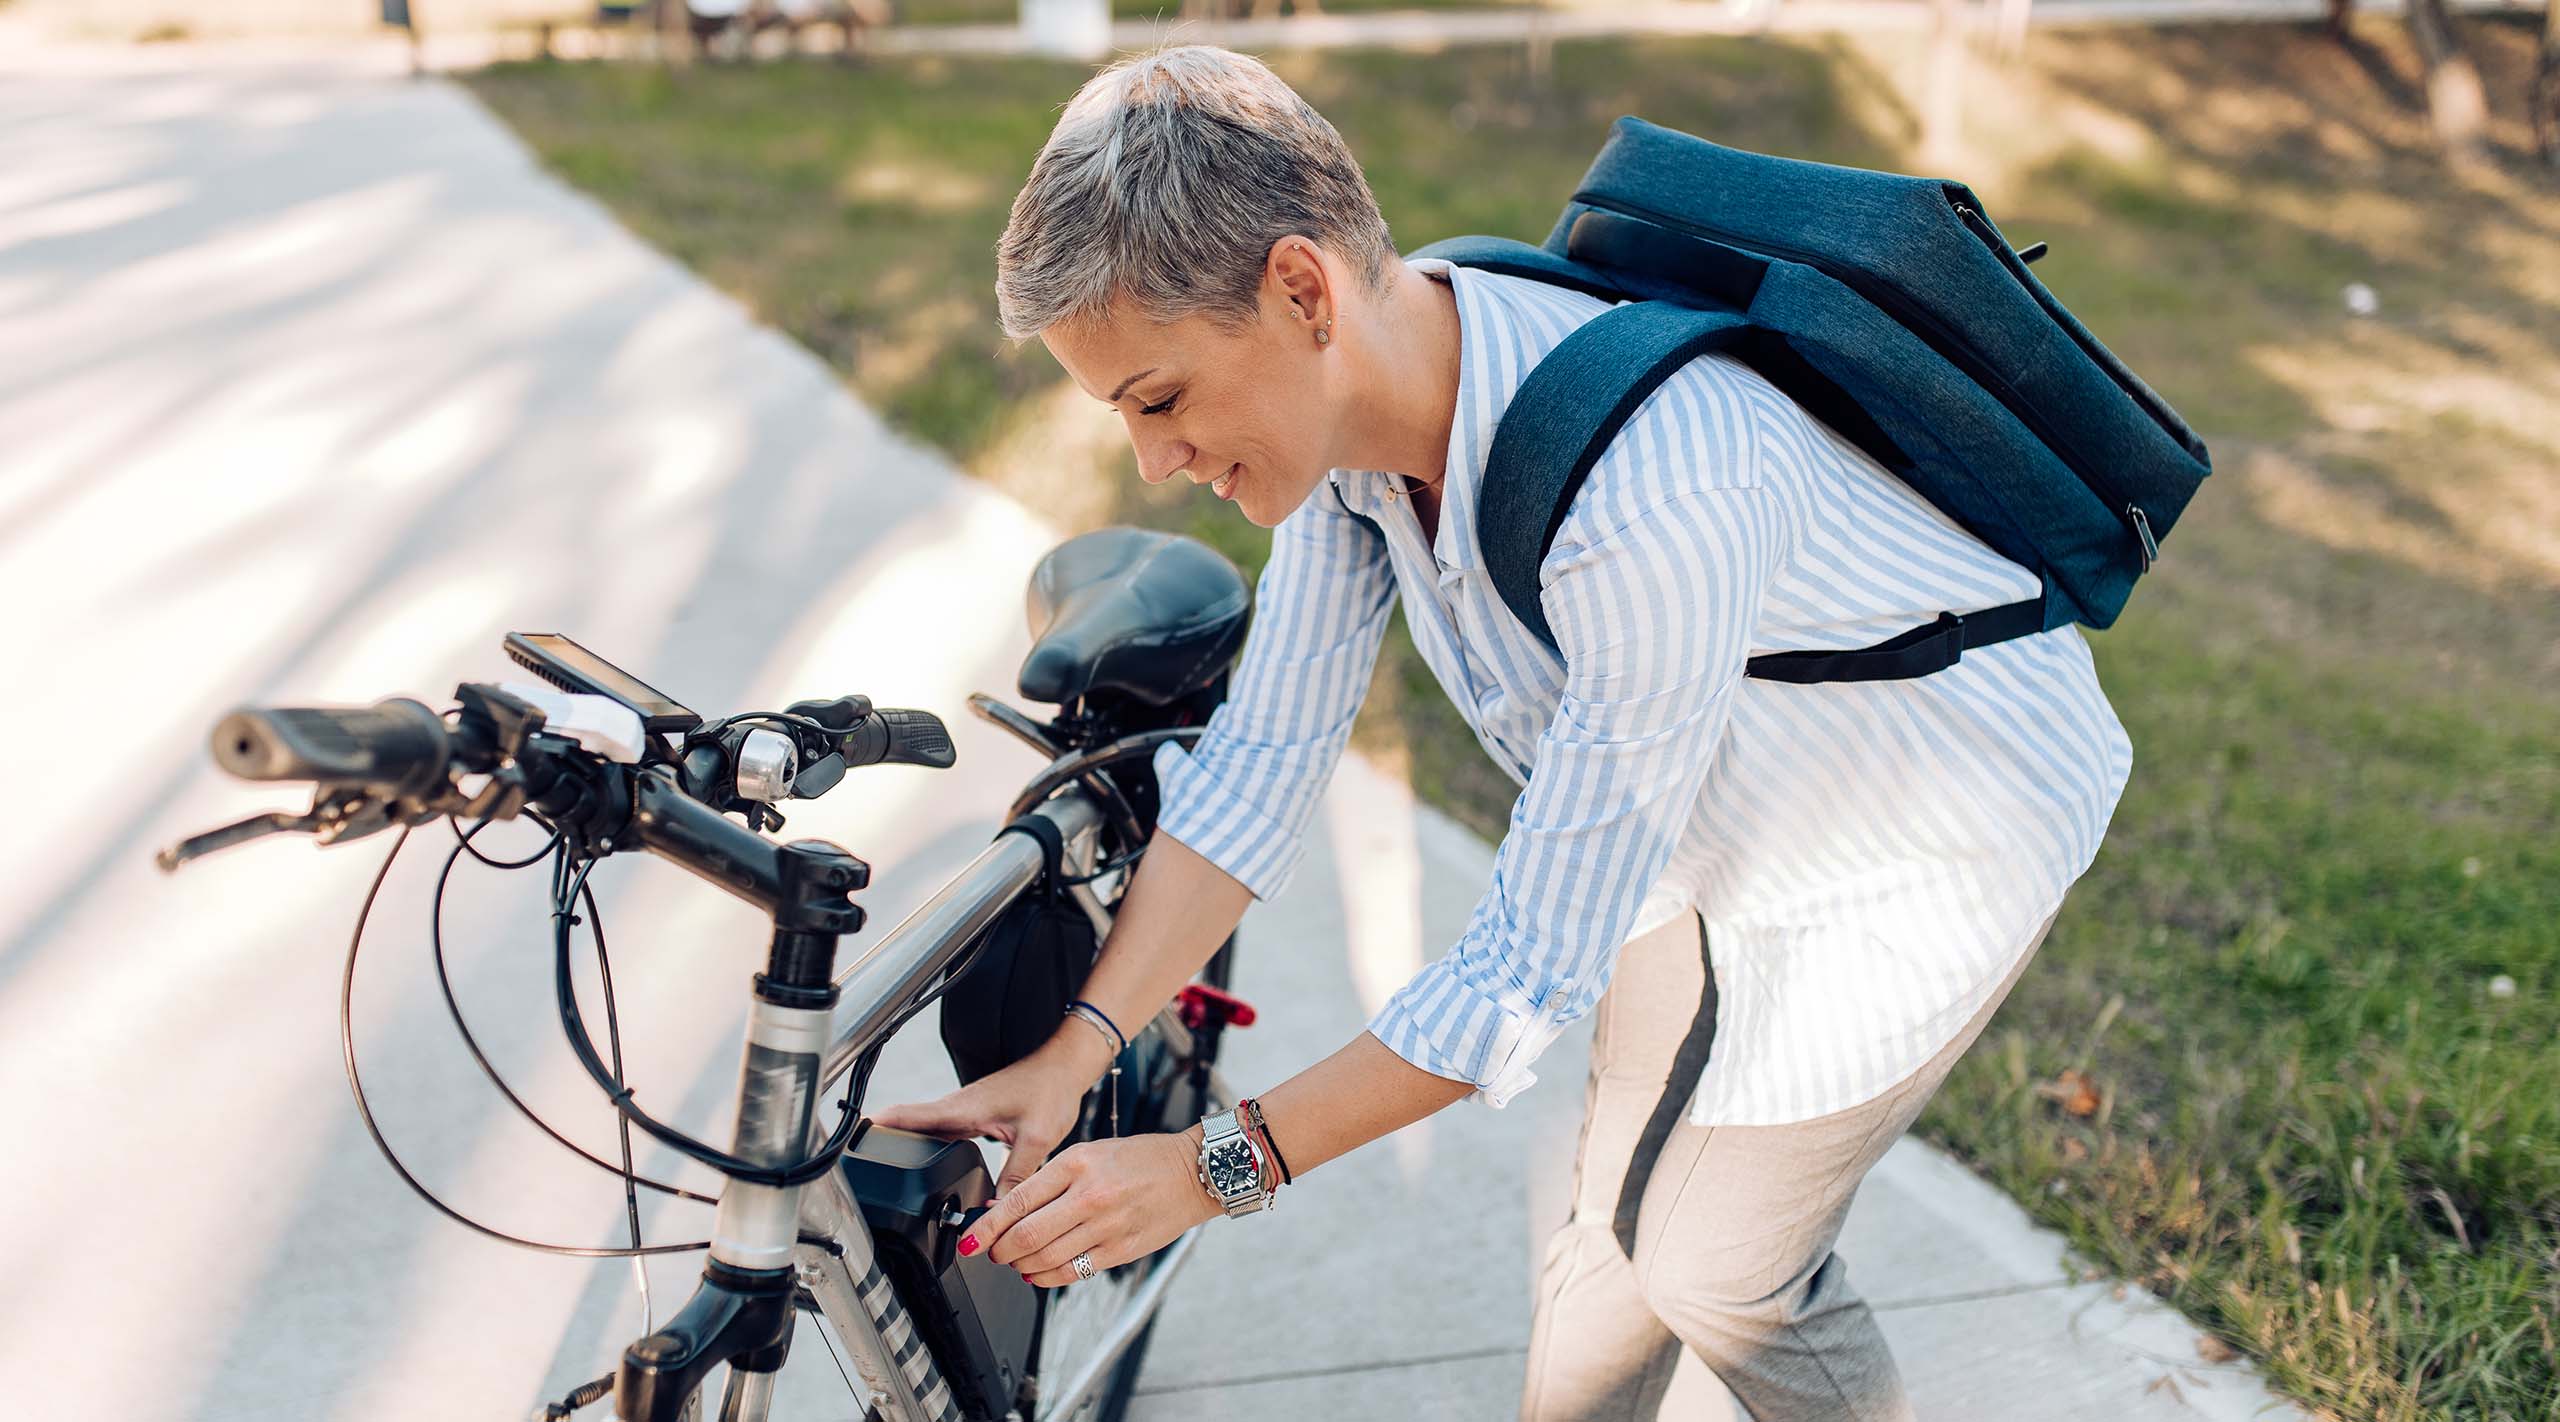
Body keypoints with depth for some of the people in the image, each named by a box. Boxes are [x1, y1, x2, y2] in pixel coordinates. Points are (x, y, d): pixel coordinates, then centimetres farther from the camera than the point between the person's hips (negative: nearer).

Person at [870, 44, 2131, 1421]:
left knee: (1714, 1265, 4)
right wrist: (1067, 1057, -15)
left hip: (1942, 829, -6)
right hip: (1723, 812, 6)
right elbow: (1263, 753, -10)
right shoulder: (1355, 401, -18)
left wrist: (1217, 1165, -29)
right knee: (1624, 1212, 17)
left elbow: (1538, 958, -35)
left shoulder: (1649, 500, -43)